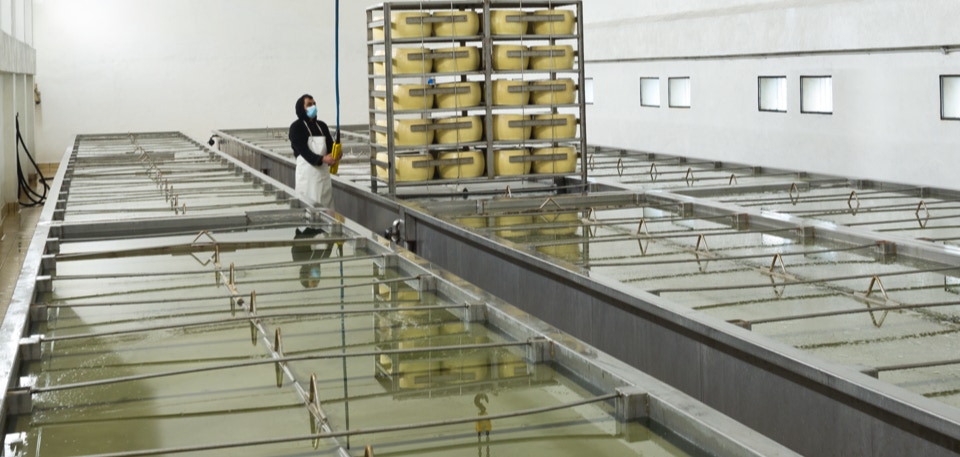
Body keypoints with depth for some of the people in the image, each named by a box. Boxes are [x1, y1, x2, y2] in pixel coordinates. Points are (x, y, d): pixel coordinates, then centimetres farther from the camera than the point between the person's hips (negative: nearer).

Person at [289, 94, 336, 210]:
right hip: (307, 170, -6)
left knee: (326, 205, 5)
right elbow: (303, 150, -14)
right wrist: (322, 159, -29)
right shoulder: (296, 127, -4)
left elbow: (330, 145, 9)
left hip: (323, 170, 6)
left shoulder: (322, 125, 15)